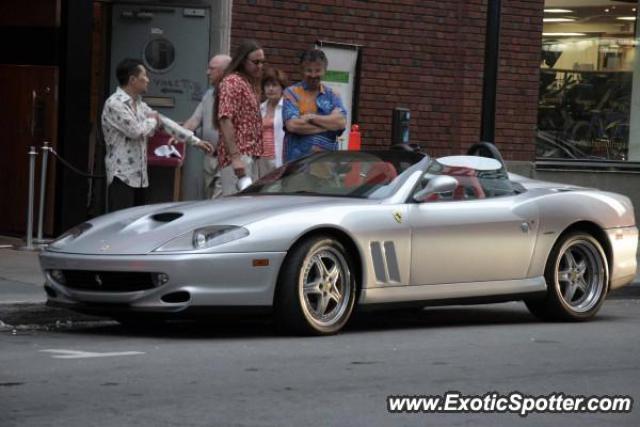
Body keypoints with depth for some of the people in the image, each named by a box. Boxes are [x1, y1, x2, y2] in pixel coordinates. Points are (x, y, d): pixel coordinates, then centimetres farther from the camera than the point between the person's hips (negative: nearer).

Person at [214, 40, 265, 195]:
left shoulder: (251, 84, 20)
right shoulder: (232, 82, -8)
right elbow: (225, 121, -18)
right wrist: (235, 157, -25)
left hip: (249, 156, 9)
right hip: (238, 157, -9)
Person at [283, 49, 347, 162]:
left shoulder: (332, 95, 14)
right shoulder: (291, 93, 4)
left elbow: (341, 122, -3)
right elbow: (292, 125, -11)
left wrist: (311, 117, -10)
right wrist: (329, 124, -6)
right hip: (297, 161, -3)